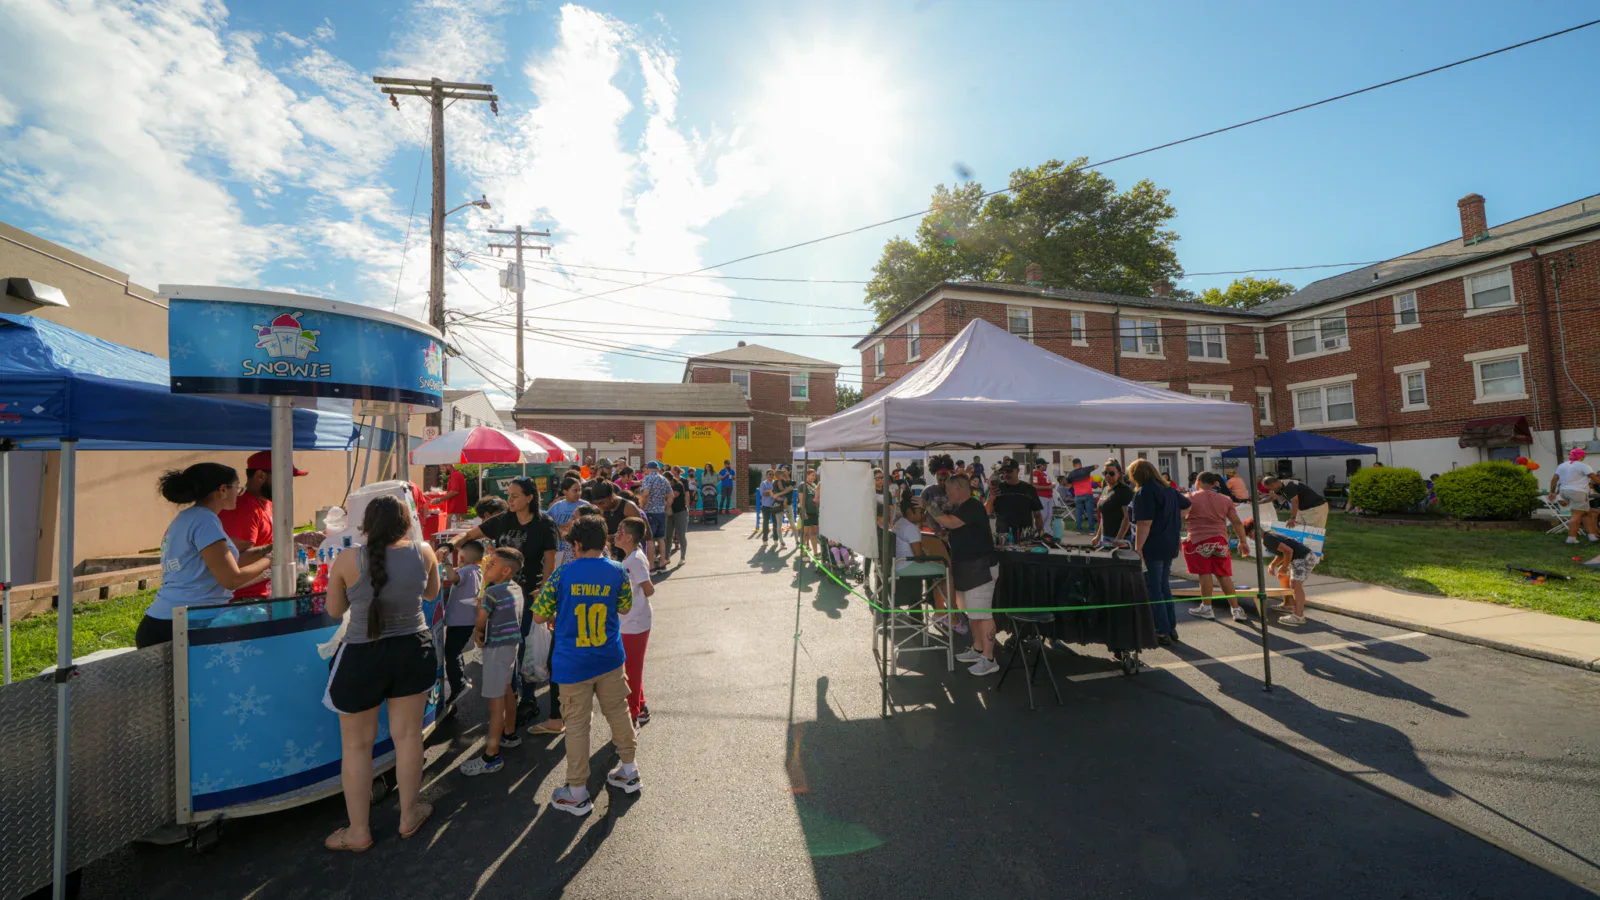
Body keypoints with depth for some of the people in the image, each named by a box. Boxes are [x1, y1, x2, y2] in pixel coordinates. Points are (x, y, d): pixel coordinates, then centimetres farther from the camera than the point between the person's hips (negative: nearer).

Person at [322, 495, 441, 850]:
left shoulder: (347, 560, -12)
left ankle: (359, 832, 28)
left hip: (362, 658, -2)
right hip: (413, 651, 2)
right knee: (407, 735, 16)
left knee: (357, 745, 15)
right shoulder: (423, 552, -7)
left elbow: (334, 611, 3)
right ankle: (409, 816, 32)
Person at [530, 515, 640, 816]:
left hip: (573, 664, -2)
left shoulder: (562, 574, -12)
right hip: (610, 659, 2)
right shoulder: (618, 572, -7)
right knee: (618, 713, 18)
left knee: (577, 724, 9)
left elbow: (539, 615, -6)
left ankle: (577, 793, 21)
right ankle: (628, 771, 34)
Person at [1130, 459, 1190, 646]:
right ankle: (1171, 628, 24)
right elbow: (1187, 505, 30)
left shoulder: (1145, 492, -15)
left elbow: (1144, 523, -22)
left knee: (1153, 590, 0)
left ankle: (1162, 632, 4)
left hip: (1152, 548, -8)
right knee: (1164, 587, 18)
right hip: (1169, 546, 8)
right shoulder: (1168, 489, 11)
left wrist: (1138, 548, -21)